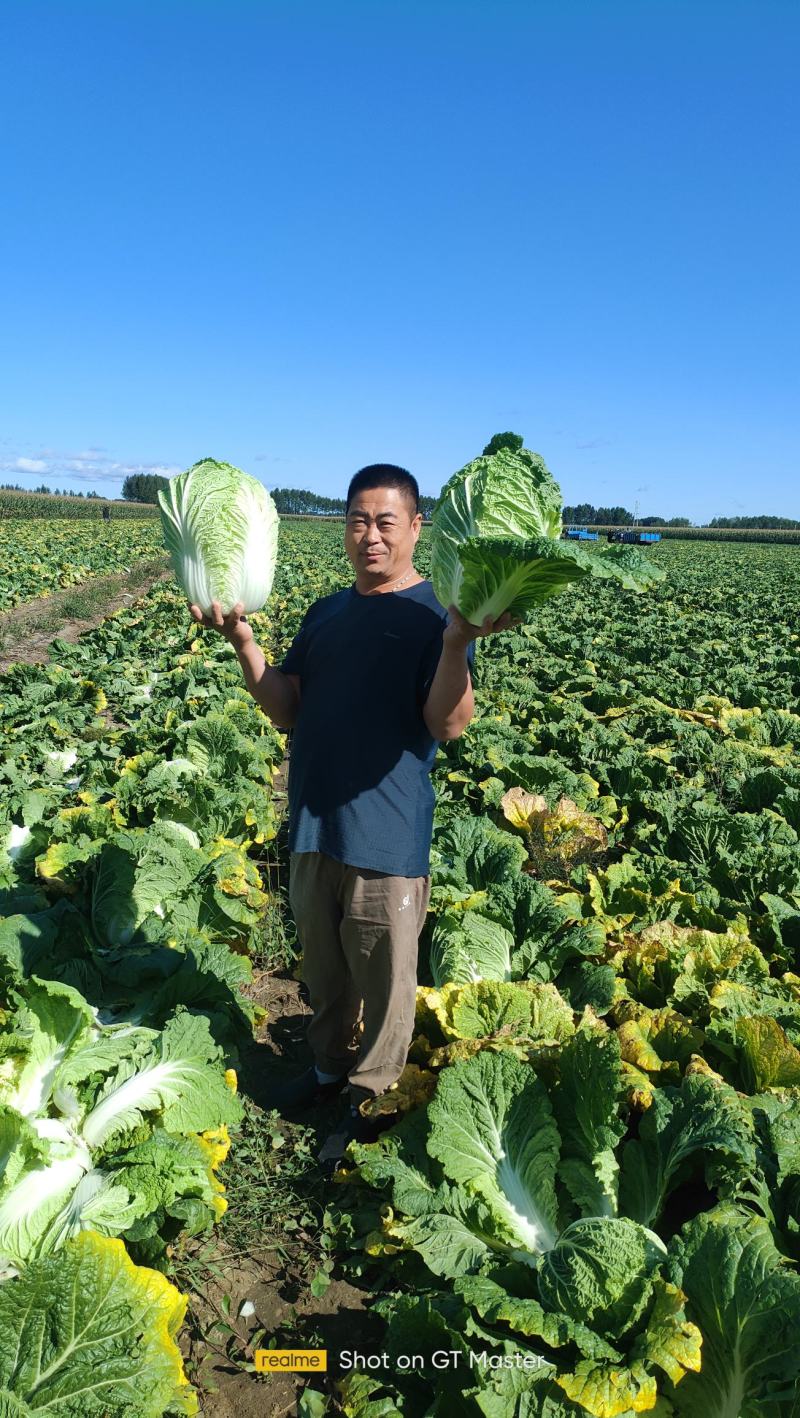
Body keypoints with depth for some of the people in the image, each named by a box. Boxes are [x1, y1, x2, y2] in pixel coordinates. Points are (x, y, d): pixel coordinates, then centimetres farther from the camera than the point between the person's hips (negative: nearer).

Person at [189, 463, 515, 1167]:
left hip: (388, 833, -6)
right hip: (314, 821, 7)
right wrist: (242, 640, -6)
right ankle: (331, 1065, 47)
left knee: (383, 978, 11)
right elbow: (287, 711, 6)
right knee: (323, 963, 24)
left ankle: (372, 1098, 33)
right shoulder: (326, 613, 9)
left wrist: (457, 642, -36)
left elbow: (448, 724, -20)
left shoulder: (436, 612, -10)